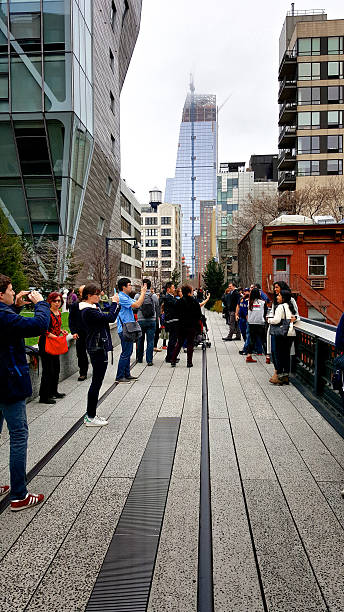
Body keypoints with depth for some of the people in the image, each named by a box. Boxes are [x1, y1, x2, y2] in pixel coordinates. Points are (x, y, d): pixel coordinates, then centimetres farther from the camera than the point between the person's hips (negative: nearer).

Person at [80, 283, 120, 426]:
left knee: (96, 382, 16)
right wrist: (114, 303, -11)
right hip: (98, 348, -11)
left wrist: (117, 305, 6)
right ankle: (90, 418, 6)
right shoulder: (89, 311, -19)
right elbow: (110, 318, -24)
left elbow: (108, 317, 17)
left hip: (97, 348, 11)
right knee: (96, 382, -3)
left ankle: (90, 414, 25)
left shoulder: (92, 308, 13)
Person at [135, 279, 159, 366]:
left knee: (140, 340, 14)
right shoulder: (154, 296, -3)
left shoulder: (138, 296, -7)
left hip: (141, 320, 0)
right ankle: (149, 360, 1)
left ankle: (139, 358, 25)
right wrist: (156, 318, 20)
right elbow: (158, 309, 6)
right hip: (152, 321, 0)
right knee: (150, 341, 2)